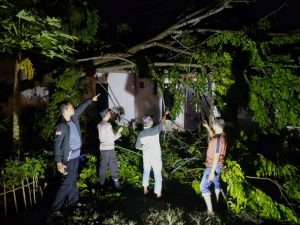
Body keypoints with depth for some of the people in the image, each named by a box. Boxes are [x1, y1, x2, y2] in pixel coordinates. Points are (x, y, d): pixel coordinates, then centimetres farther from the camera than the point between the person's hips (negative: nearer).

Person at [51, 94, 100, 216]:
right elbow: (57, 145, -24)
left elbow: (80, 108, 20)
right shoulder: (61, 126, -23)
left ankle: (73, 201, 35)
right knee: (67, 183, -2)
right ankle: (55, 208, 10)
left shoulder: (73, 119, 2)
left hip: (76, 156, 9)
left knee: (73, 180, 20)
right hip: (69, 159, -9)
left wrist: (91, 100, 27)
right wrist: (59, 162, -27)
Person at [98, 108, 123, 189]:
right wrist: (119, 132, -1)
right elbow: (112, 138, -15)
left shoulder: (99, 125, 8)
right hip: (109, 148, -7)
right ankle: (116, 182, 13)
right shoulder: (107, 125, -18)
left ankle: (101, 183, 17)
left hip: (102, 148, 7)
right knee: (113, 166, 4)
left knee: (103, 166, 11)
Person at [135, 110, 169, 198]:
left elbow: (137, 146, -2)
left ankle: (145, 190, 33)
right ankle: (158, 193, 18)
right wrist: (165, 114, 14)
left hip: (146, 156, 4)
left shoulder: (141, 133, -9)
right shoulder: (155, 130, -20)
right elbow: (162, 122, -2)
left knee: (146, 172, 23)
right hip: (156, 157, -3)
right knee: (157, 174, 9)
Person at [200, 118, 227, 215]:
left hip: (213, 166, -10)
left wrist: (212, 172, -25)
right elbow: (213, 136, 27)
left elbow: (216, 156, -27)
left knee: (204, 186, -5)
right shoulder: (222, 135, 1)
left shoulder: (218, 139, -28)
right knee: (216, 183, 25)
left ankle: (210, 210, -2)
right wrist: (207, 127, 28)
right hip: (217, 166, 10)